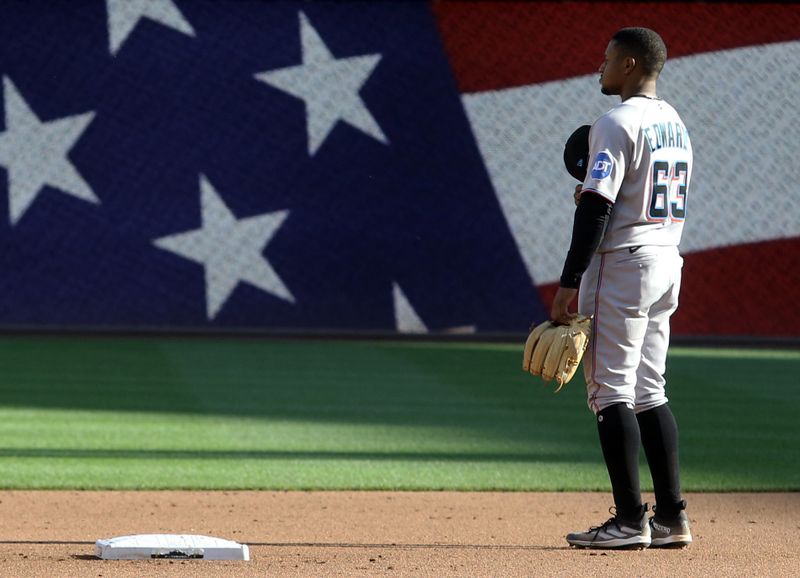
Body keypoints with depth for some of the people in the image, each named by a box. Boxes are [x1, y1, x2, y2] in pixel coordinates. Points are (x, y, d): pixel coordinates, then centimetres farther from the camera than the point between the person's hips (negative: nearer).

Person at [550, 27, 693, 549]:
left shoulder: (618, 124, -13)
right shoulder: (676, 124, 15)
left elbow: (597, 208, -19)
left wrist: (570, 283, -18)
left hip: (622, 264, -9)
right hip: (667, 263, 9)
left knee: (611, 390, -6)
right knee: (648, 392, 12)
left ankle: (630, 520, -10)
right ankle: (672, 518, 10)